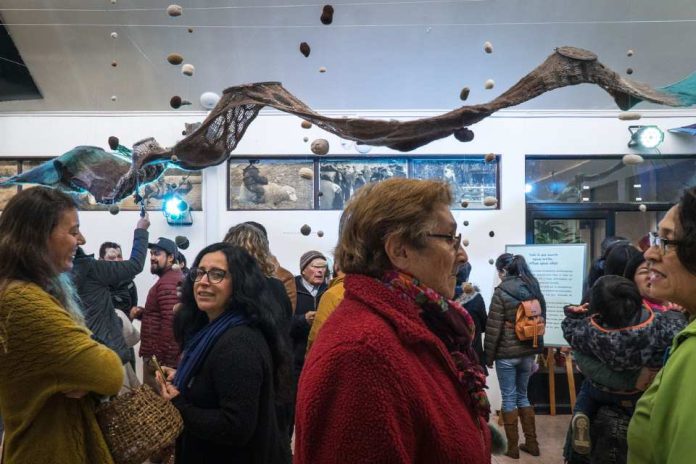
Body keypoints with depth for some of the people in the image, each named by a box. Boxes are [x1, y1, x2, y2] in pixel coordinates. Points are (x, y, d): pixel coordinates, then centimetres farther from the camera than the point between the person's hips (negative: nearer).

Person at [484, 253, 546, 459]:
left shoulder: (501, 293, -13)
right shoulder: (534, 289, 6)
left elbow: (493, 328, -13)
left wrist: (489, 356, -4)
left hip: (507, 353, -6)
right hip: (528, 352, 6)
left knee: (509, 398, 5)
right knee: (522, 395, 18)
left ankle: (512, 447, 13)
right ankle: (531, 443, 23)